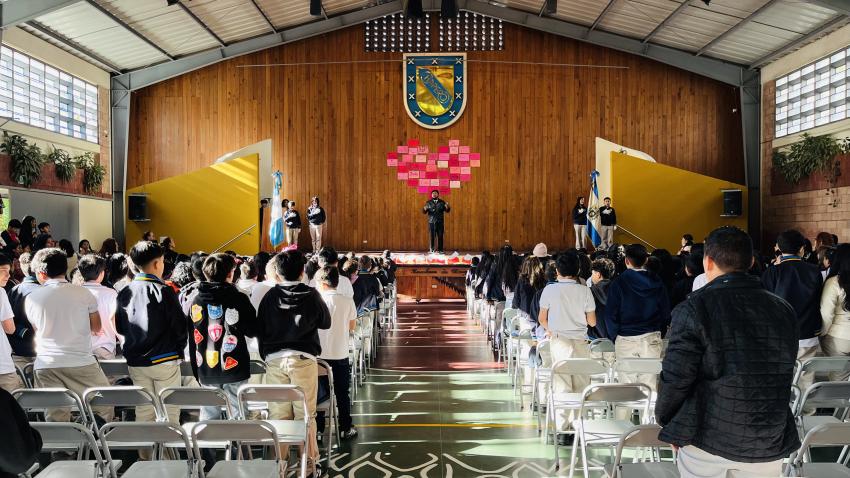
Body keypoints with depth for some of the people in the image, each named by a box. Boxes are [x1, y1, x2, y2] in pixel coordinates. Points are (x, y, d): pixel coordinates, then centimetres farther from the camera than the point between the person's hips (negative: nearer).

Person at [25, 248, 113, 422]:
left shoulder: (31, 299, 4)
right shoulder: (83, 293, -1)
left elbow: (37, 329, 19)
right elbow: (96, 328, 8)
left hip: (45, 366, 2)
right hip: (81, 363, -2)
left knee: (55, 418, 4)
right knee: (104, 407, 12)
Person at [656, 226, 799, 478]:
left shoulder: (694, 308, -14)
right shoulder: (784, 309, 0)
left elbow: (676, 377, -14)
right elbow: (785, 376, 9)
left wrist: (665, 420, 4)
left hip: (708, 437, -3)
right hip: (770, 439, 4)